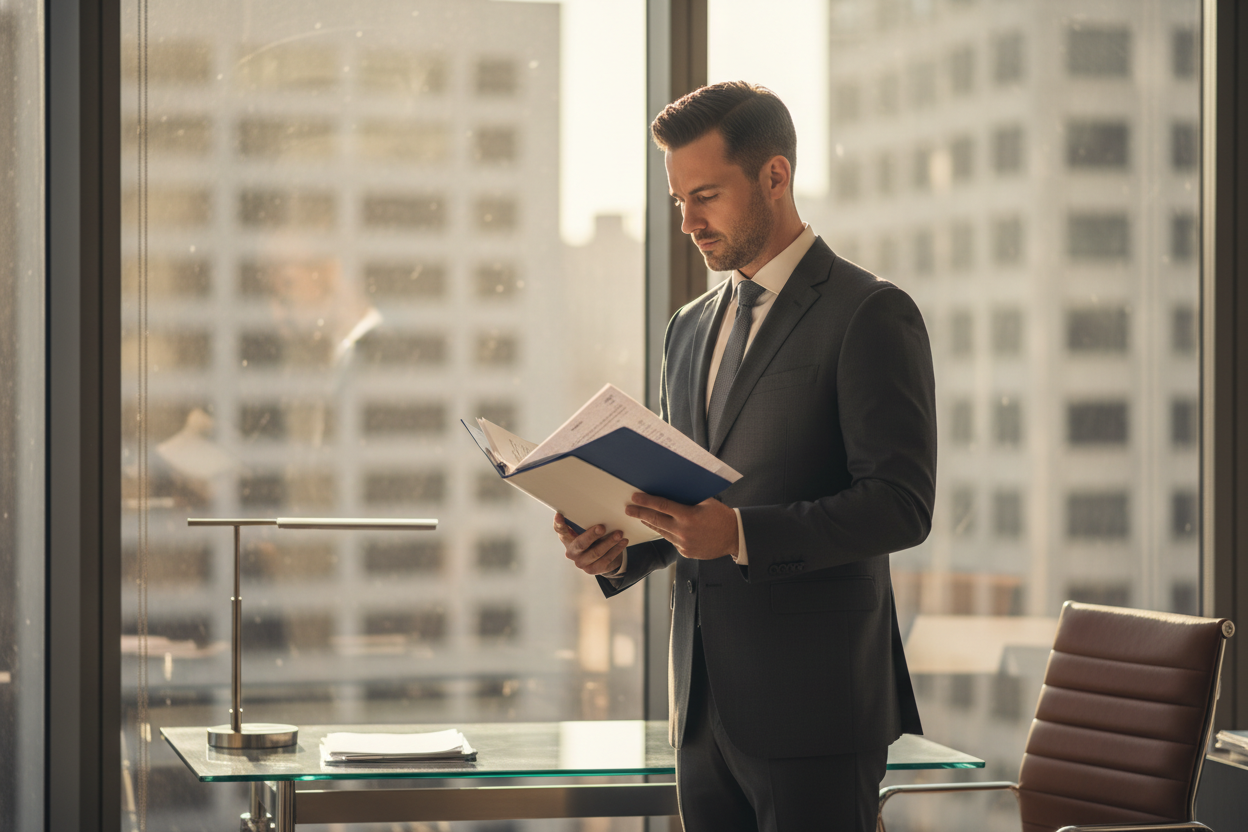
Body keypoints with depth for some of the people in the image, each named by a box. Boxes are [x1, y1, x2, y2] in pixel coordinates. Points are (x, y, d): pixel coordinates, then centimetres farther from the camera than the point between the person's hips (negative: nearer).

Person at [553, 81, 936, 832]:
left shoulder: (872, 314, -6)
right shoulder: (691, 328, 17)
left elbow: (902, 504, -15)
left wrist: (740, 534, -24)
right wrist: (618, 551, 2)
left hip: (812, 708, -7)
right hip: (707, 707, 7)